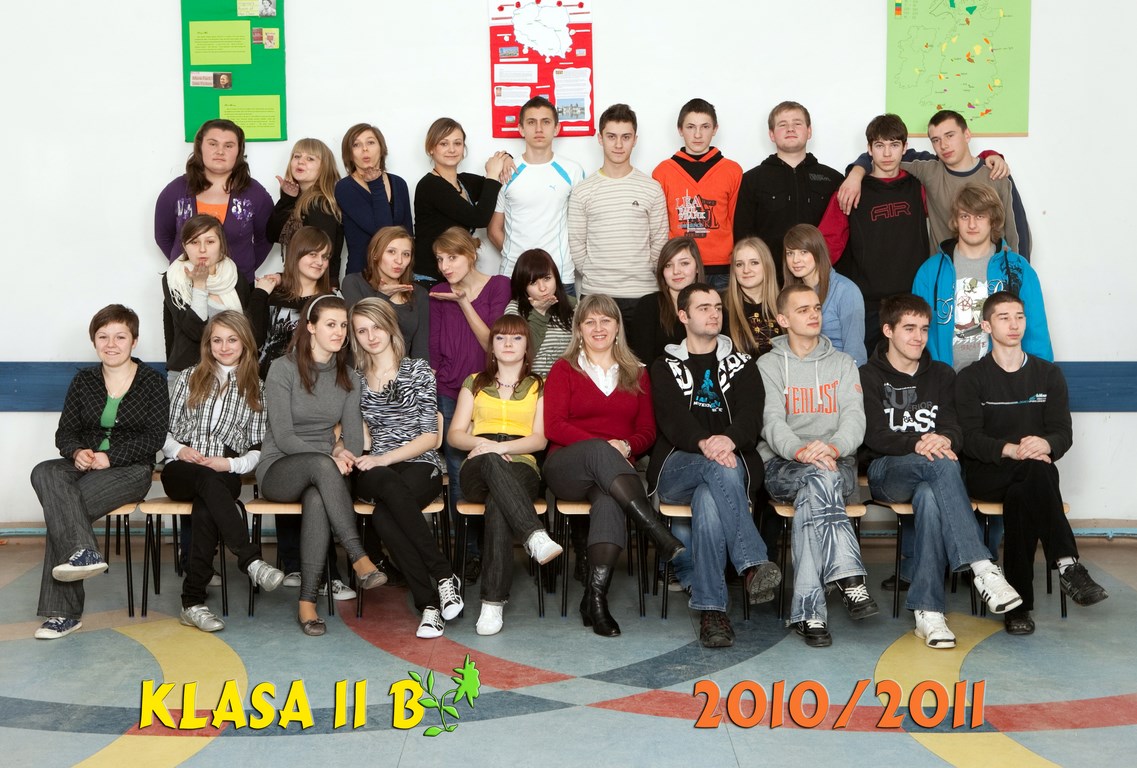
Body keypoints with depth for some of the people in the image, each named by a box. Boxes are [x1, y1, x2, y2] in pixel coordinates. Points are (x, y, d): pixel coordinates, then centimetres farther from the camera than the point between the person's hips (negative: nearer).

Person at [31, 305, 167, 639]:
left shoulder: (151, 381, 2)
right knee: (44, 473, -33)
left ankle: (63, 611, -26)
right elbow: (65, 432, 11)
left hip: (131, 470, -4)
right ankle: (82, 551, -45)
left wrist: (110, 456, -18)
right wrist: (77, 452, -13)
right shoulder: (84, 380, 14)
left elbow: (154, 437, -6)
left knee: (59, 510, -29)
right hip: (83, 466, 4)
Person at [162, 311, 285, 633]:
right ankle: (251, 560, -45)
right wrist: (179, 450, -8)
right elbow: (164, 430, 14)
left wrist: (230, 464, -9)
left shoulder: (255, 388, 16)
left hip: (224, 476, 0)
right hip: (181, 471, 0)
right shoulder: (190, 377, 17)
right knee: (209, 480, -37)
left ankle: (193, 601, -35)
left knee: (206, 508, -36)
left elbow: (257, 450, 10)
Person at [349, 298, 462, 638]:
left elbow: (430, 436, 0)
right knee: (391, 486, -38)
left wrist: (384, 458, -12)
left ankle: (429, 602, -27)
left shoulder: (418, 369, 7)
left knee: (384, 517, -36)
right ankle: (444, 576, -34)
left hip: (420, 466, -2)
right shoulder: (356, 378, 17)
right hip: (375, 473, 2)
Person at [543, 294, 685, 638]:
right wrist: (603, 445, -12)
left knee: (609, 499, -37)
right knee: (599, 452, -39)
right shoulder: (564, 370, 14)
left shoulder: (637, 374, 21)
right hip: (566, 467, -1)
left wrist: (627, 445, -9)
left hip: (616, 468, 1)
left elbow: (647, 431, 14)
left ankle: (596, 596, -44)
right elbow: (554, 427, 1)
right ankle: (664, 539, -47)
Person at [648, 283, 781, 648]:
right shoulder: (665, 367, 19)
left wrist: (730, 439, -25)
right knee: (723, 467, -37)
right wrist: (704, 443, -26)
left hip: (732, 460, 1)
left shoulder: (740, 365, 21)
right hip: (676, 468, -1)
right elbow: (672, 417, -2)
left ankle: (710, 608, -40)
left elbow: (752, 416, 1)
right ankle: (753, 564, -46)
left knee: (709, 501, -37)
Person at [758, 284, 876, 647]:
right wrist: (801, 451, -29)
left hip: (838, 463, 1)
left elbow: (854, 417, 1)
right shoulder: (768, 365, 12)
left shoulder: (843, 363, 18)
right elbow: (772, 422, -5)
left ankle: (808, 611, -44)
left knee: (811, 493, -37)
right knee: (820, 478, -39)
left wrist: (833, 447, -25)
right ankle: (849, 579, -49)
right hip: (783, 464, -1)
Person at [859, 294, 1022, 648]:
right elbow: (874, 436, -6)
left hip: (930, 473, 2)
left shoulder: (942, 375, 19)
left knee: (929, 497, -37)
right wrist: (917, 443, -25)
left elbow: (955, 432, 6)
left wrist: (944, 440, -20)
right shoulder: (869, 376, 9)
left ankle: (927, 610, -41)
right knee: (942, 465, -36)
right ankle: (981, 567, -45)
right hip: (886, 472, -2)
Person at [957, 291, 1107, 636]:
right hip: (986, 474, -2)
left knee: (1021, 496, -37)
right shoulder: (971, 378, 7)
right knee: (1035, 469, -36)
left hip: (1030, 476, 2)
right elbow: (970, 439, -7)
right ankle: (1067, 565, -44)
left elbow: (1064, 433, 3)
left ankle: (1018, 604, -41)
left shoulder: (1049, 374, 14)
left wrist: (1045, 444, -23)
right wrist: (1010, 450, -27)